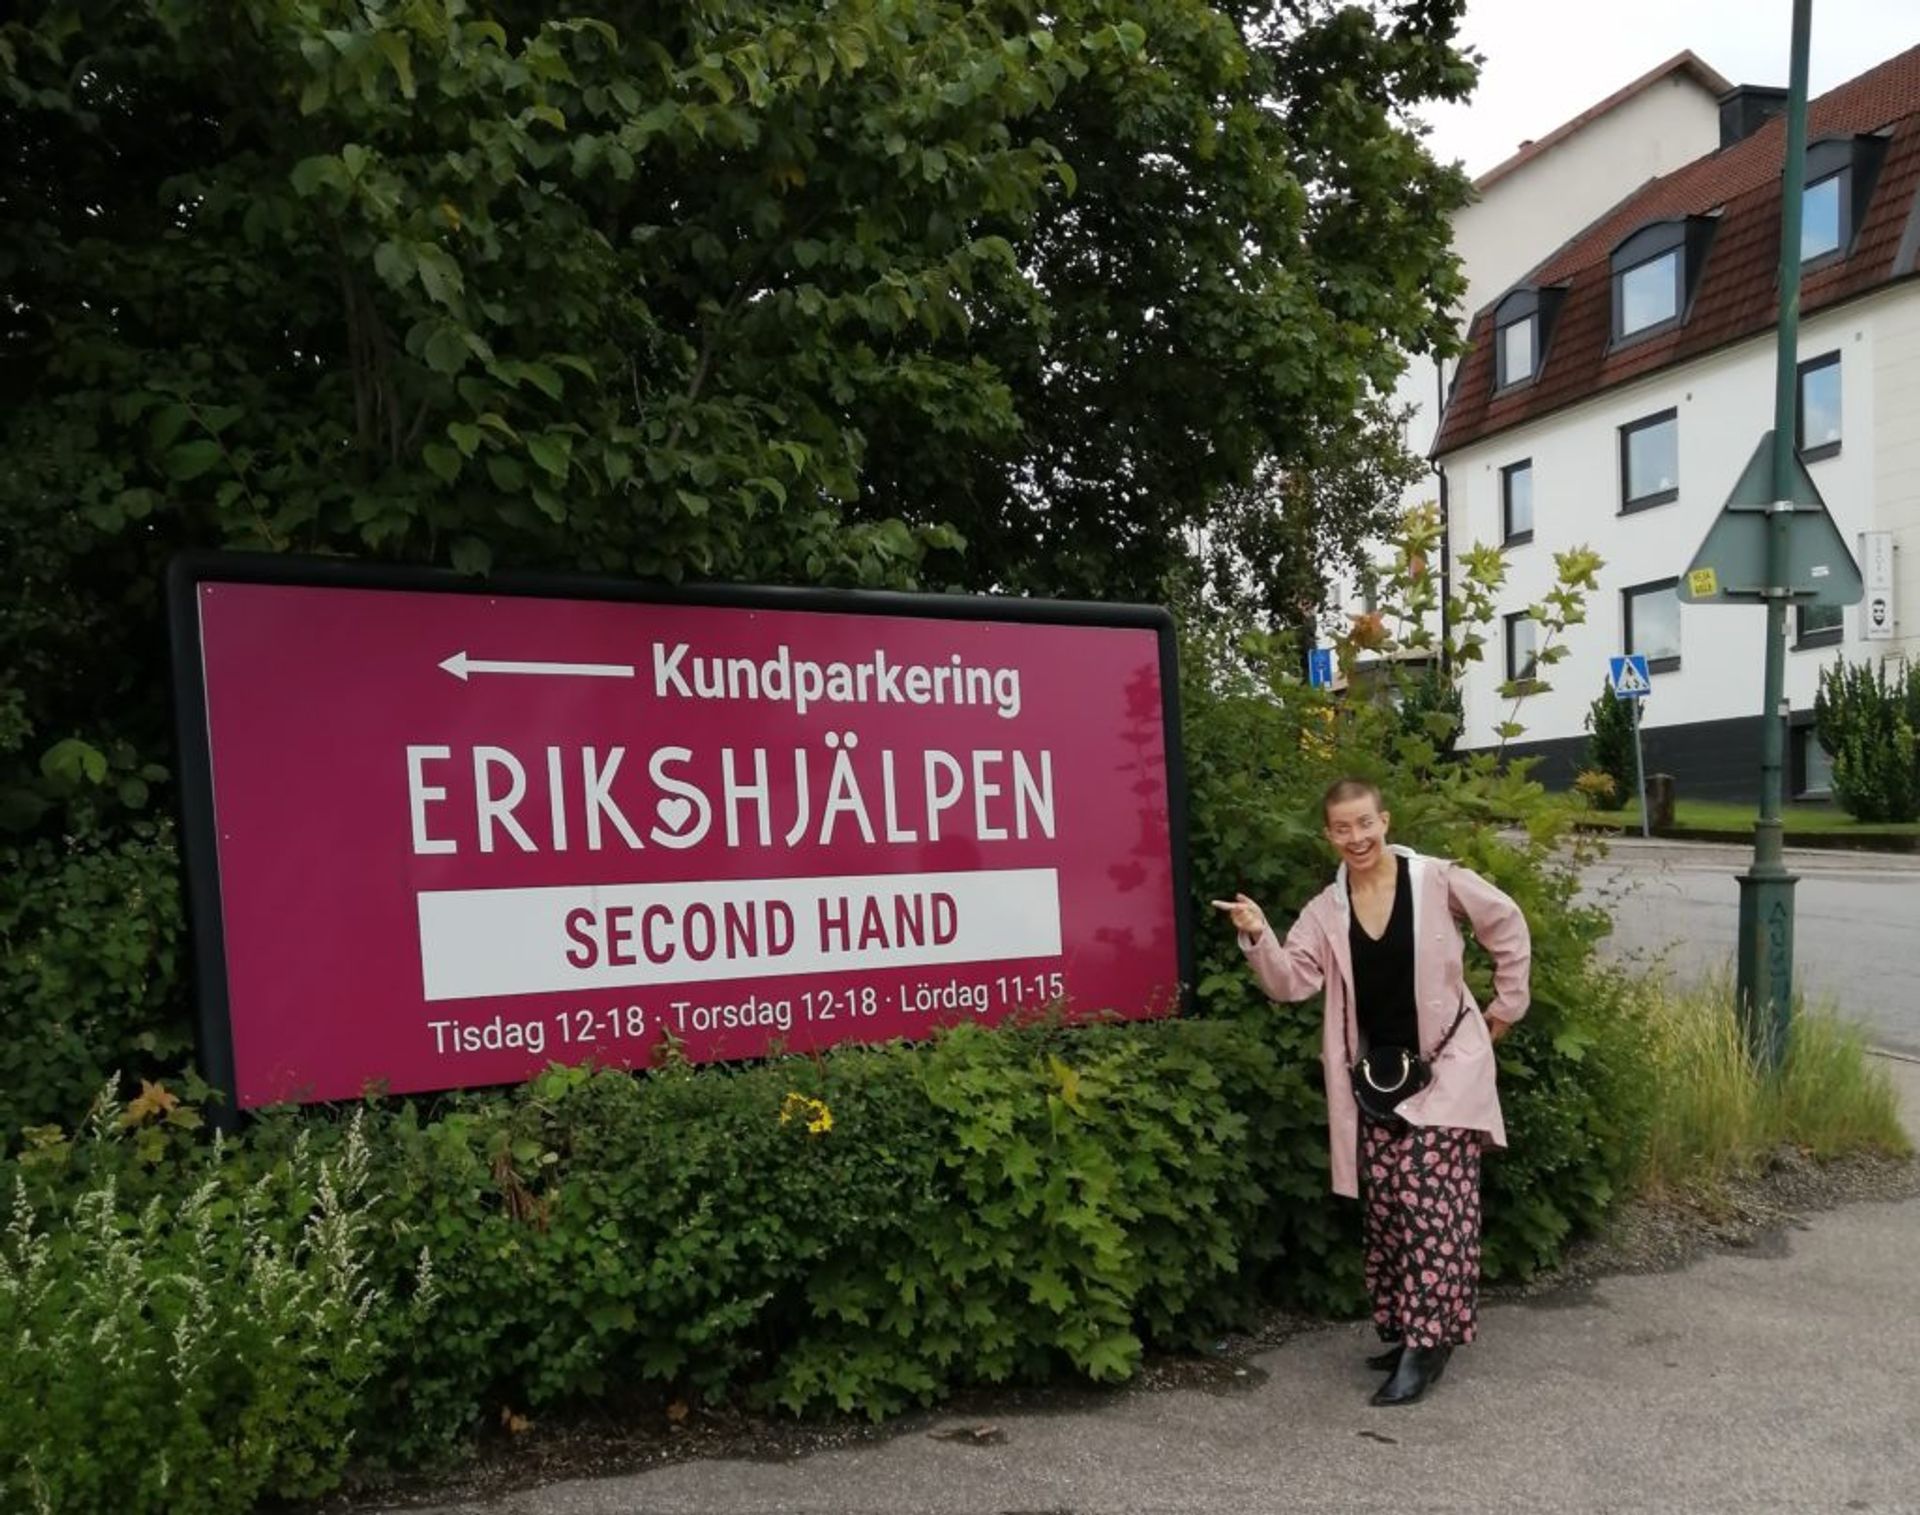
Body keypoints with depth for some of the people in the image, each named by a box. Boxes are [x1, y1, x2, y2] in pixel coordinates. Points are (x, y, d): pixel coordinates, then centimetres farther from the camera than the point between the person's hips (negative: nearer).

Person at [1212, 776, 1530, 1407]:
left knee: (1429, 1201, -11)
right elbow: (1291, 981, -9)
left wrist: (1507, 1004, 6)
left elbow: (1507, 925, 4)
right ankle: (1406, 1329, 22)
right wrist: (1260, 938, -27)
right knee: (1386, 1206, 8)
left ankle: (1426, 1338, -3)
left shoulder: (1438, 881, -9)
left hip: (1444, 1066, -4)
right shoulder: (1326, 910, 0)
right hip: (1377, 1072, 4)